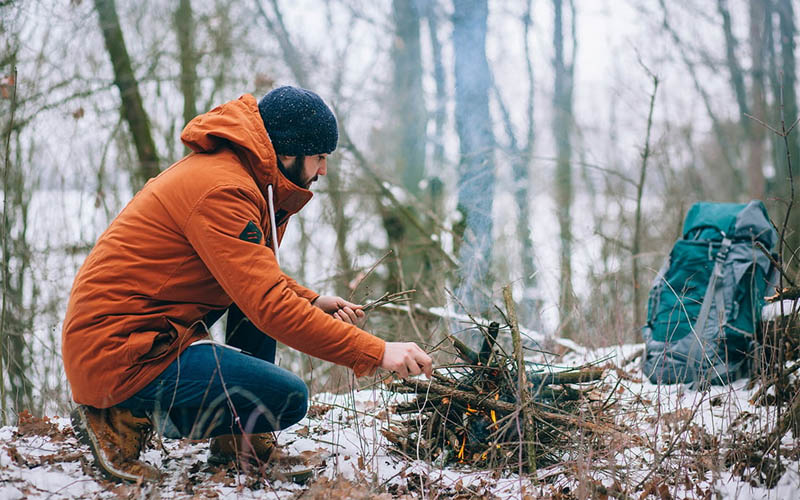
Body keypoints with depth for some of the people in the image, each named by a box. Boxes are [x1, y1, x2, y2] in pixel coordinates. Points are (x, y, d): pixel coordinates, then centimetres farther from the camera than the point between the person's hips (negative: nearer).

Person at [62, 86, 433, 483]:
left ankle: (237, 439, 11)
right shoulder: (221, 190, -20)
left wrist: (312, 301, 6)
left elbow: (259, 278, 25)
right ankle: (125, 419, -5)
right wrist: (377, 353, -23)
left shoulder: (234, 171, 12)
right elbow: (270, 306, -26)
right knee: (288, 398, -15)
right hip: (118, 355, -10)